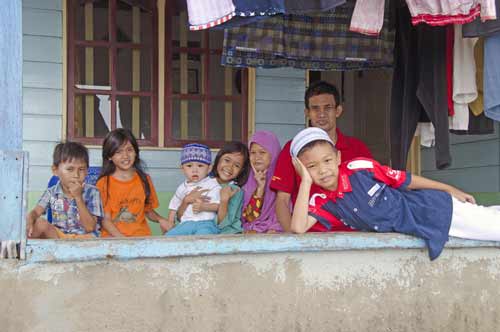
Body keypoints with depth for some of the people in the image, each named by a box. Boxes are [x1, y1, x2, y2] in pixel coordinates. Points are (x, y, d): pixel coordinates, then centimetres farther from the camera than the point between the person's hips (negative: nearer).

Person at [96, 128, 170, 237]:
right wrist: (122, 238, -18)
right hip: (113, 237, -3)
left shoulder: (144, 180, 12)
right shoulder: (104, 183, 1)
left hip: (141, 236, 3)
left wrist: (160, 219, 0)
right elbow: (105, 219, -3)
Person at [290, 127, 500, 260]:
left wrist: (451, 190, -1)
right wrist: (306, 181, -27)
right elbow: (298, 228, -28)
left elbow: (406, 180, -8)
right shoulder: (321, 200, -10)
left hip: (431, 209, -2)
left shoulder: (359, 167, -18)